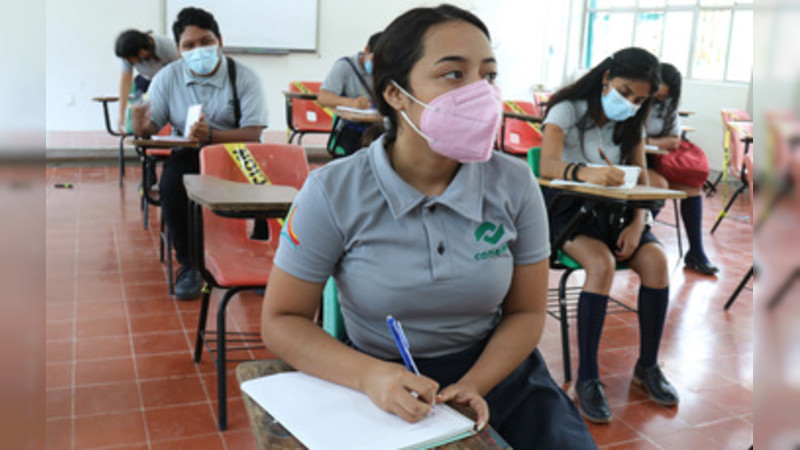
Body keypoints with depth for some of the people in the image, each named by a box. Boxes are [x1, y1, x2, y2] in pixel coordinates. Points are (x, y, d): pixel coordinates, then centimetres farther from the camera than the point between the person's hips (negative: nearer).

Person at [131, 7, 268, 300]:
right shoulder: (167, 77, 3)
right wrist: (142, 128, -26)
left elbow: (252, 134, -15)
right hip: (188, 154, 2)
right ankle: (189, 263, -10)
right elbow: (153, 125, 1)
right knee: (172, 183, -30)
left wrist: (210, 136, -32)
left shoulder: (244, 77, -6)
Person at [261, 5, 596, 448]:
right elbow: (280, 321, -8)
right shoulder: (333, 193, -15)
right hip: (386, 393, -2)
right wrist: (369, 376, -24)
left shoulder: (514, 184, -8)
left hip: (496, 369, 3)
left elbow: (526, 312, 0)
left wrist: (473, 386, -17)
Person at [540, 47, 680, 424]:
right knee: (602, 263, -33)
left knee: (655, 260, -22)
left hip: (613, 210, 5)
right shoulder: (568, 110, -7)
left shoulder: (631, 124, 11)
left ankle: (647, 365, -3)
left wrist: (637, 223, -13)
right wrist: (587, 173, -47)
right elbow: (548, 166, -25)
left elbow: (640, 181, 7)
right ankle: (587, 379, -22)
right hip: (566, 209, -5)